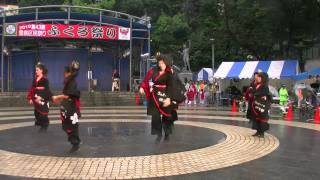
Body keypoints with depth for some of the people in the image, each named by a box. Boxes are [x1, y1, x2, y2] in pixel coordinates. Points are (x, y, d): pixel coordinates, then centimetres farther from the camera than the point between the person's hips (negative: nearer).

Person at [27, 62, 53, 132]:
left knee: (43, 113, -3)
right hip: (36, 99, 7)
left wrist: (41, 97, -23)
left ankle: (44, 127, 12)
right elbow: (32, 89, 12)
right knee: (37, 113, 12)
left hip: (43, 100, -7)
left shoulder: (45, 80, -11)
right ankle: (41, 126, 29)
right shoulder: (35, 80, 11)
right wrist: (30, 98, 6)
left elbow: (46, 90, -16)